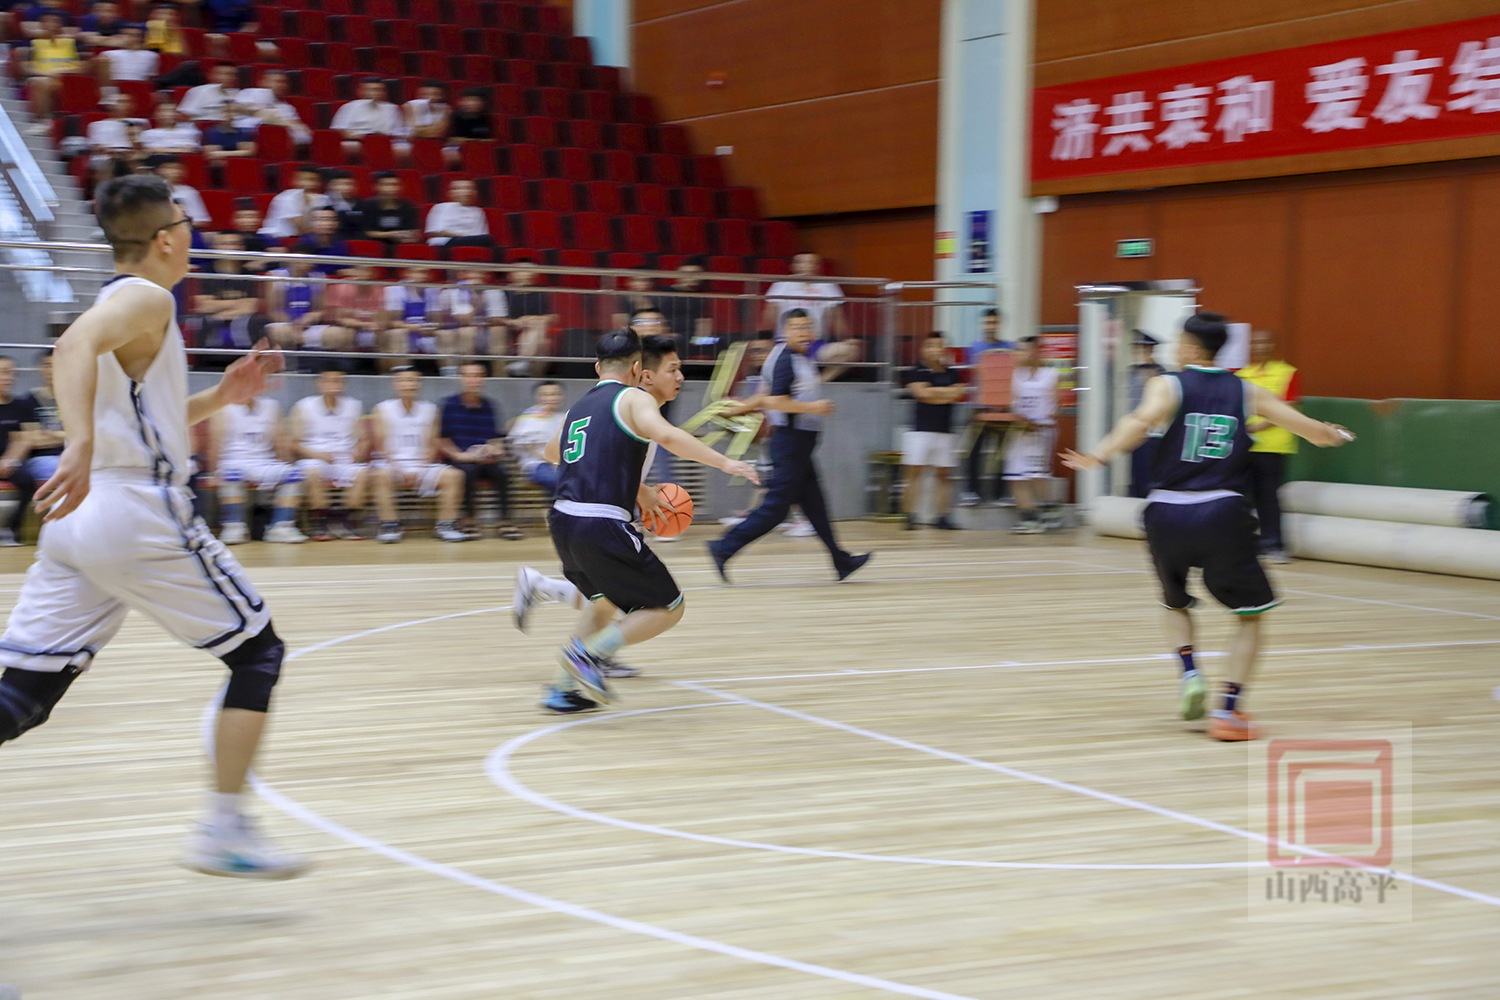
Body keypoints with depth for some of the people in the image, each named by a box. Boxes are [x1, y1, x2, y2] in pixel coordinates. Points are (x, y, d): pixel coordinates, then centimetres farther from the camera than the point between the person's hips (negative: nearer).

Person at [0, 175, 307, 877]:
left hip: (78, 522, 9)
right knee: (258, 650, 7)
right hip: (139, 516, -9)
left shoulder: (114, 304, 22)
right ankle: (223, 832, 4)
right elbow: (74, 347, -28)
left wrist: (218, 398, 25)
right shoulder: (147, 300, -6)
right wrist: (82, 446, -42)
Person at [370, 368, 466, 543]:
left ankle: (445, 526, -14)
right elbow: (380, 445, -2)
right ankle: (390, 526, -28)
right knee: (381, 474, -36)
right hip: (394, 465, -3)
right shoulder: (383, 409, 2)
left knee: (453, 475, -21)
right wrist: (401, 469, -14)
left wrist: (419, 469, -8)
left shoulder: (429, 409, 9)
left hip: (422, 466, 3)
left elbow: (432, 446, 8)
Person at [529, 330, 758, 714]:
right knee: (669, 608, 5)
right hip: (602, 526, -8)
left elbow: (551, 452, 42)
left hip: (563, 523, 8)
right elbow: (666, 436, -20)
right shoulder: (633, 399, 1)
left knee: (608, 599, 31)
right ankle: (588, 653, -11)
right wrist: (724, 462, -17)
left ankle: (569, 688, 25)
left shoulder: (577, 408, 21)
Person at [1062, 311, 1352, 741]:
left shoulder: (1168, 385, 4)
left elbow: (1141, 420, -20)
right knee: (1250, 617, 13)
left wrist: (1099, 455, -24)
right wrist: (1336, 435, 32)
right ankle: (1228, 711, -3)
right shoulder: (1246, 392, 10)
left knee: (1176, 603, 28)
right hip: (1221, 514, -1)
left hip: (1166, 513, 1)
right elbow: (1315, 432, 11)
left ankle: (1189, 672, 4)